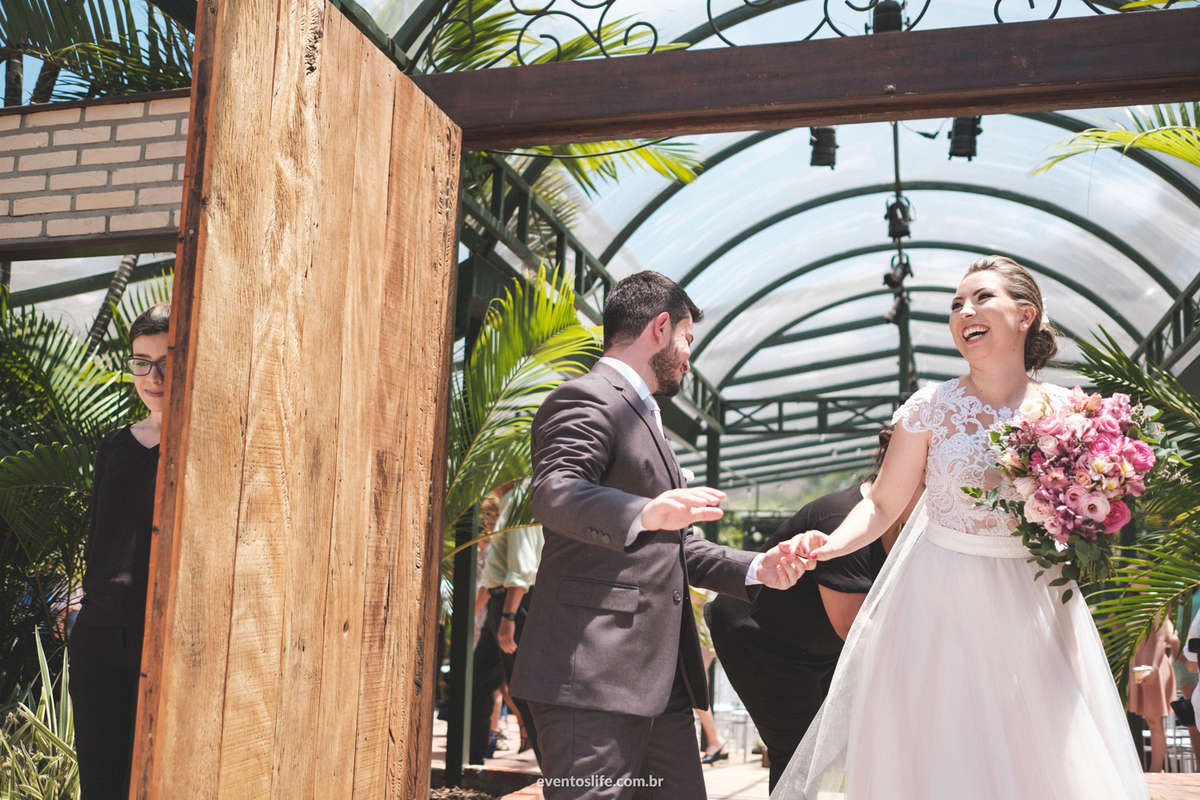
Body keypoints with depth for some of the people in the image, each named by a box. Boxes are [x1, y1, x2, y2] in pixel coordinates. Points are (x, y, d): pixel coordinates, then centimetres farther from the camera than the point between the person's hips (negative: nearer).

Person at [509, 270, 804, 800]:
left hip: (662, 678, 10)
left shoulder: (644, 417, 28)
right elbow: (554, 493, -24)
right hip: (593, 675, -10)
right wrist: (645, 515, -41)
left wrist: (754, 568, 17)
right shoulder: (585, 400, -5)